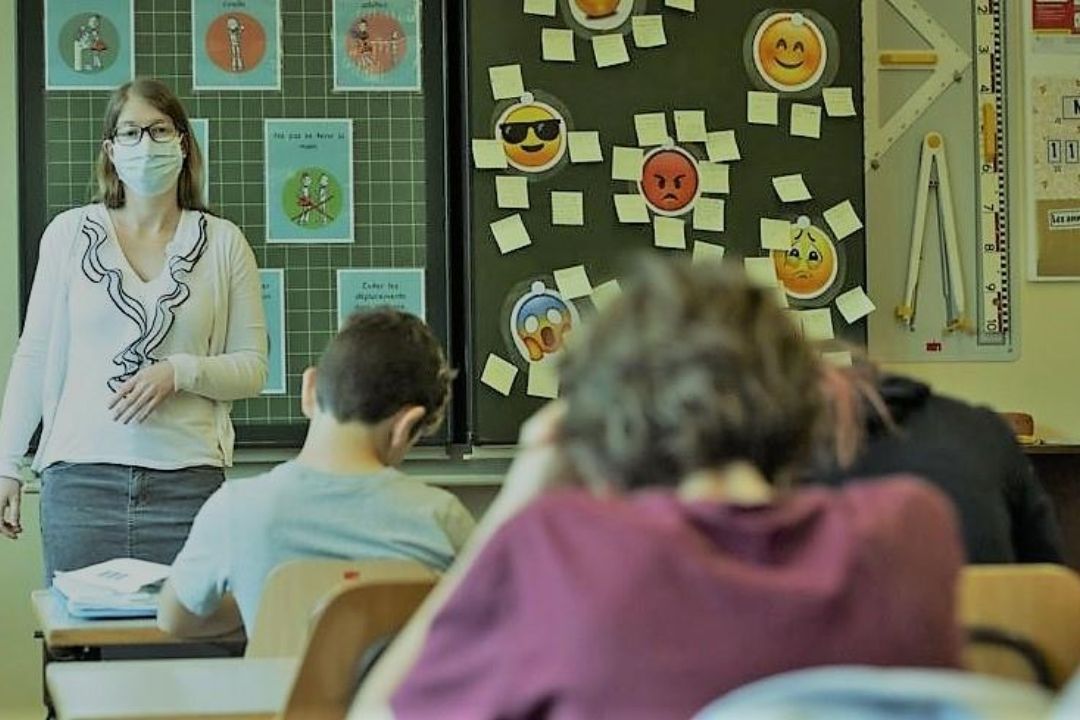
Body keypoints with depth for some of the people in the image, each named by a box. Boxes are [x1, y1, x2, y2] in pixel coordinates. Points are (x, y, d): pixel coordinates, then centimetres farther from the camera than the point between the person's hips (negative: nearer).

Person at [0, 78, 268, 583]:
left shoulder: (223, 243, 8)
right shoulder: (69, 233, 8)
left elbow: (253, 368, 8)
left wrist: (180, 372, -10)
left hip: (188, 477, 0)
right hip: (80, 474, 0)